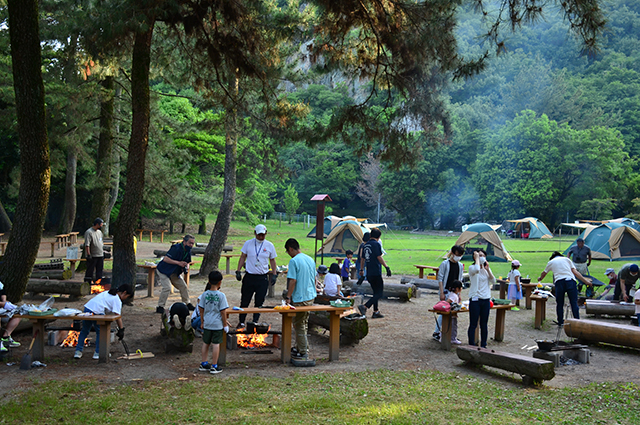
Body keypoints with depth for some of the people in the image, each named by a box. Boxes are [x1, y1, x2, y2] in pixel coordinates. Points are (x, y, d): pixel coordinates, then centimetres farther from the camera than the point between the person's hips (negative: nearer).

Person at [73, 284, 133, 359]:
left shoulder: (109, 293, 25)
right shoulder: (117, 300, -2)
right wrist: (121, 329, -6)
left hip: (87, 307, 8)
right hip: (97, 313, -8)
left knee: (84, 331, 21)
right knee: (100, 333, 9)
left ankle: (78, 351, 26)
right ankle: (98, 353, 13)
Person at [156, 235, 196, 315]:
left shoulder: (188, 251, -1)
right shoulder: (176, 248, -27)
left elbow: (187, 262, 16)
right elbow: (165, 259, -36)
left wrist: (186, 266, -9)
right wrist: (178, 263, -39)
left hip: (175, 272, 8)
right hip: (164, 271, -8)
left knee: (183, 286, 8)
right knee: (167, 288, -21)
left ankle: (187, 304, 25)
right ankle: (160, 307, -11)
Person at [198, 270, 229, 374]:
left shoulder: (205, 294, -2)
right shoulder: (221, 295, -13)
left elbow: (201, 309, 4)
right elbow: (223, 311, -12)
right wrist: (225, 323, -1)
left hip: (207, 323, 4)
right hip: (217, 324, -4)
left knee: (205, 343, 15)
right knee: (216, 344, 3)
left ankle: (204, 364, 25)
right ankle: (214, 366, 7)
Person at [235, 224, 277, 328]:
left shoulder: (270, 245, 4)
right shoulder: (248, 243, 2)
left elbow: (272, 261, 11)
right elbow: (242, 258, 8)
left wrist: (274, 274, 5)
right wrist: (238, 271, 1)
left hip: (263, 278, 0)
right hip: (249, 277, 0)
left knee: (259, 302, 3)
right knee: (244, 301, 5)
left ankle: (255, 322, 15)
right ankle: (241, 322, 18)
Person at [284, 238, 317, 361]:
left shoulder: (294, 261, -14)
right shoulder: (310, 259, 10)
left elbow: (292, 281, -18)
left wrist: (288, 297, -11)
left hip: (300, 298, -8)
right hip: (311, 297, 8)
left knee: (299, 326, 1)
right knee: (303, 324, 19)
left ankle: (303, 353, 5)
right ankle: (300, 347, 27)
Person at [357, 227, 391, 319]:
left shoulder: (366, 245, 14)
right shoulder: (376, 244, -10)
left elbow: (363, 259, 22)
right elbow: (379, 257, -17)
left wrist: (361, 269, 33)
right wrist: (387, 267, -18)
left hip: (369, 274, 9)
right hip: (376, 273, -9)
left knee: (376, 292, 17)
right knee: (379, 294, -6)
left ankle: (376, 312, 17)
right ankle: (364, 306, -21)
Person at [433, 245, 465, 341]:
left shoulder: (460, 265, 10)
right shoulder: (445, 264, -6)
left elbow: (460, 281, 16)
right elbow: (440, 279, -7)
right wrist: (442, 293, -13)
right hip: (445, 291, -5)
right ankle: (436, 333, 4)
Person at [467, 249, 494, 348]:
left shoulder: (487, 269, 12)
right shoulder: (471, 268, -5)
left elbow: (493, 281, 2)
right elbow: (477, 270, -29)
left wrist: (487, 269, -7)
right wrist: (477, 258, -16)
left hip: (486, 299, 5)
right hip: (475, 299, -5)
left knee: (484, 324, 9)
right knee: (473, 325, -2)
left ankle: (483, 345, 18)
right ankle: (471, 346, 4)